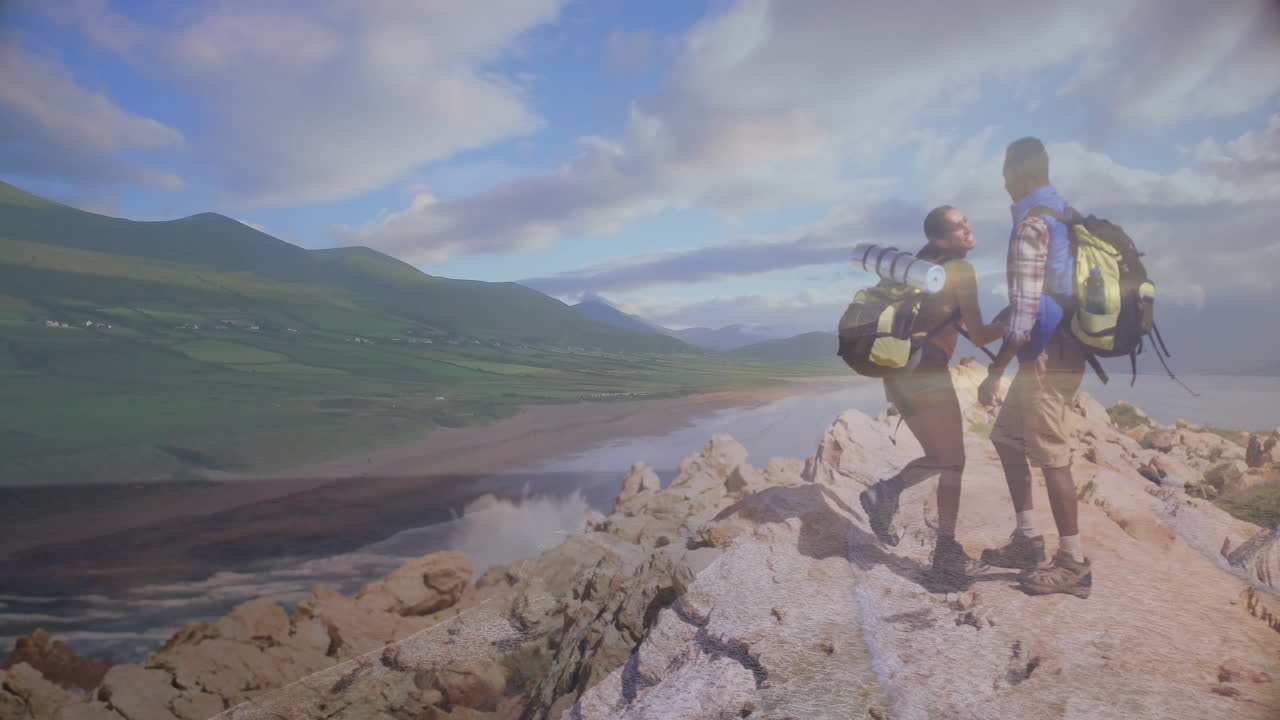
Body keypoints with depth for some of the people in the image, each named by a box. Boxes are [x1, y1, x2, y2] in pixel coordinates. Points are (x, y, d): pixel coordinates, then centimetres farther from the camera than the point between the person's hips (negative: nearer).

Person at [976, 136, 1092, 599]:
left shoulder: (1031, 226, -17)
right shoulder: (1066, 216, 12)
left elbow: (1026, 312, -21)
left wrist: (994, 373, -16)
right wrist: (1007, 325, 24)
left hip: (1046, 357, -10)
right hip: (1064, 349, 10)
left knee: (1051, 455, -1)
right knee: (1007, 436, 18)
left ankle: (1074, 563, 9)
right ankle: (1027, 540, 24)